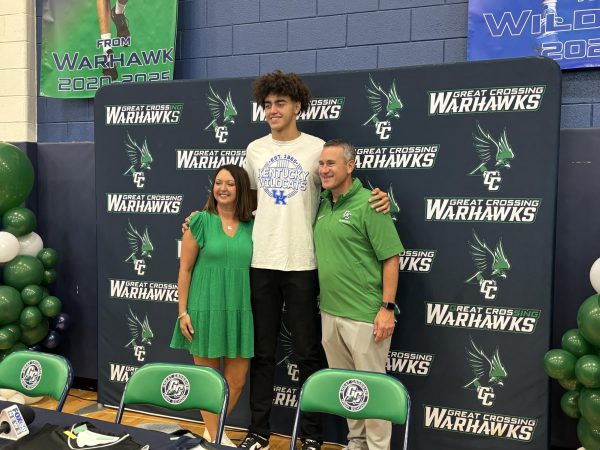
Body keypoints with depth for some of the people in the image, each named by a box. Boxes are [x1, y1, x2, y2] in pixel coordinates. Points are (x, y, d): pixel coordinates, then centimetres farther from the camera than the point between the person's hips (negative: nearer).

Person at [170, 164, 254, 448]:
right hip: (206, 310, -3)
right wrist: (183, 311, -6)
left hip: (240, 312, 3)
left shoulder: (253, 225, 4)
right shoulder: (200, 221, -4)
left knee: (237, 380, 10)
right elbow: (185, 269, -2)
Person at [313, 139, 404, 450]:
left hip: (364, 315, -7)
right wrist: (322, 302, 13)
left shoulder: (368, 204, -12)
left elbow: (391, 258, -13)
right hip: (329, 312, 7)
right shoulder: (323, 205, 9)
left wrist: (387, 307, -16)